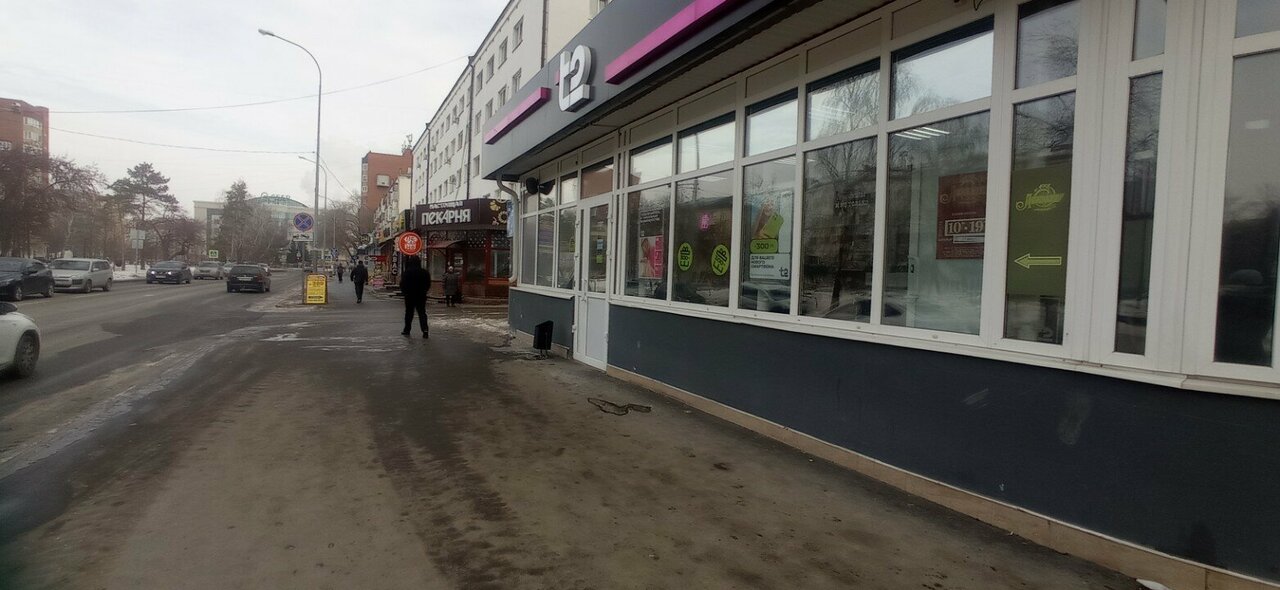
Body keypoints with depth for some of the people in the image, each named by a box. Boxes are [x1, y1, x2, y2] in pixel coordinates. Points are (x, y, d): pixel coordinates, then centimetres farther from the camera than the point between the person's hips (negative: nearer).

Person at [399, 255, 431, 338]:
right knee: (422, 313, 2)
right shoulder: (425, 272, -2)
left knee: (409, 313, 12)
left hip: (410, 296, -2)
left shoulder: (407, 272, -10)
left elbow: (402, 284, -6)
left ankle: (407, 330, 20)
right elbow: (428, 284, 6)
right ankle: (425, 331, -12)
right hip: (421, 296, 2)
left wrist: (404, 292, 9)